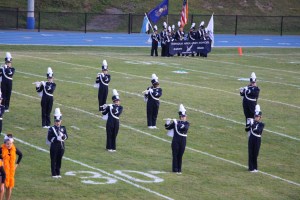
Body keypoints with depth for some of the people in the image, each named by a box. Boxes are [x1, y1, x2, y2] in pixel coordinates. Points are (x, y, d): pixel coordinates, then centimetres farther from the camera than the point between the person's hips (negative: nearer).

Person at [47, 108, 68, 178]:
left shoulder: (63, 128, 8)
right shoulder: (51, 129, -6)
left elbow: (66, 136, 3)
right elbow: (49, 138, -12)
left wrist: (63, 136, -19)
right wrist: (56, 138, -23)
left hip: (61, 146, 4)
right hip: (54, 146, -4)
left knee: (59, 160, 10)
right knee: (53, 160, 0)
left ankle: (58, 173, 19)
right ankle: (54, 174, 6)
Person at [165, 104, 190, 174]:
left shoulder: (186, 123, 2)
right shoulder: (175, 122, 2)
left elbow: (185, 128, -20)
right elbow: (167, 127, 3)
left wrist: (177, 123, -25)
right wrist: (167, 122, -17)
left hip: (183, 142, 1)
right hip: (175, 141, -1)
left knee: (180, 155, 6)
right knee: (175, 155, -1)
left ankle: (179, 169, 13)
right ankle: (175, 169, 4)